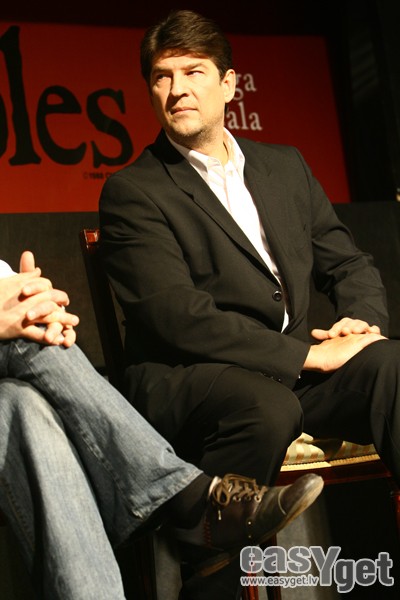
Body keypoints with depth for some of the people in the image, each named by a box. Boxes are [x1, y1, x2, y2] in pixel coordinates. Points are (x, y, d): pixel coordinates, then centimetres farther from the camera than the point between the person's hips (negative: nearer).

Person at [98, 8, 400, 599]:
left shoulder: (286, 166, 19)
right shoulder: (131, 193, -1)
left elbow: (348, 263, 21)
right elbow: (177, 316, -13)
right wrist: (306, 353, -17)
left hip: (292, 375, 5)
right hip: (179, 382, -5)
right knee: (266, 406, -38)